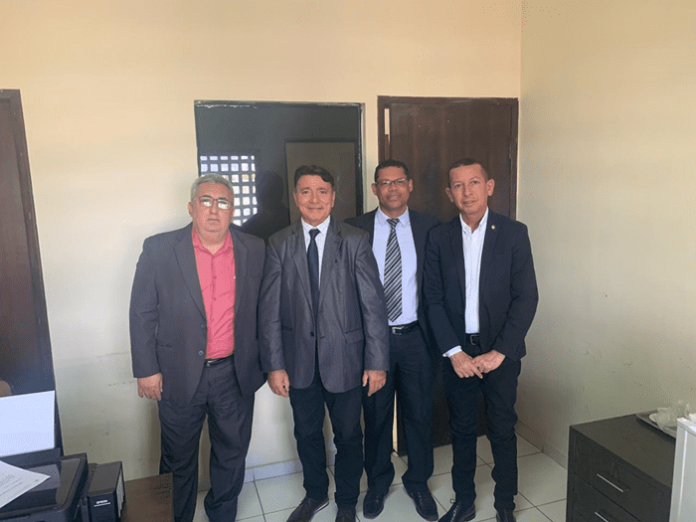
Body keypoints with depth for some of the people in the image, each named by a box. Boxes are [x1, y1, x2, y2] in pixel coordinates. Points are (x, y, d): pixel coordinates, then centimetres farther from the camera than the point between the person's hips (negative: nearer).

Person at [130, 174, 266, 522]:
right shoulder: (159, 249, -8)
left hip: (235, 374, 2)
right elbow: (142, 313, -4)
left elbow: (262, 310, 6)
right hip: (179, 376, -1)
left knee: (231, 454, 18)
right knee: (180, 457, 18)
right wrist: (146, 370, -6)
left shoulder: (254, 251, -2)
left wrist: (262, 362, 8)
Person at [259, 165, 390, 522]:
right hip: (299, 359, 2)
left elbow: (373, 304, -8)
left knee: (348, 436, 15)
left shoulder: (355, 241, -7)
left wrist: (376, 361, -9)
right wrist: (274, 364, -5)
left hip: (344, 358, -1)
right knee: (307, 433, 20)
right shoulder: (279, 244, -2)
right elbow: (270, 309, -3)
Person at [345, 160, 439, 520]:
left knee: (419, 413, 14)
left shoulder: (429, 227, 0)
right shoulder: (355, 229, -3)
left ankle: (418, 482, 37)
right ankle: (378, 483, 38)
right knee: (375, 415, 15)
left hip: (415, 337, 1)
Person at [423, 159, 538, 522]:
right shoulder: (439, 238, -1)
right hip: (457, 352, 2)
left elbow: (526, 297, -8)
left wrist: (499, 352, -13)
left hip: (500, 352, -1)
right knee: (461, 430, 15)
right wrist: (454, 352, -9)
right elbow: (434, 299, -2)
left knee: (502, 431, 11)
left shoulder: (514, 233, -5)